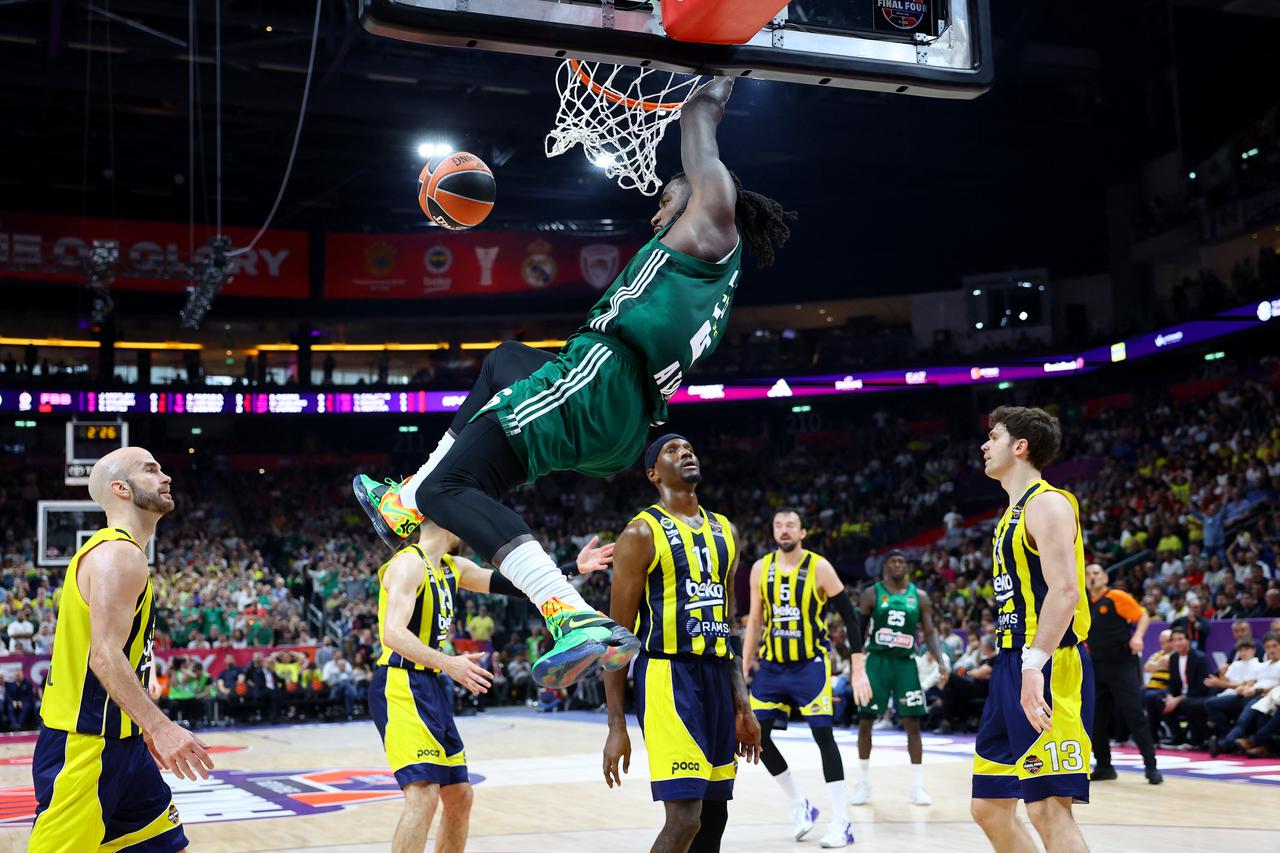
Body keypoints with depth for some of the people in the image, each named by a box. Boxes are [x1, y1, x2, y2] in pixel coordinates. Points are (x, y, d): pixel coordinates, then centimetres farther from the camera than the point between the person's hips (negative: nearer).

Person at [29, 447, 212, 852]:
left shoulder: (117, 552, 16)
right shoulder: (118, 554, -15)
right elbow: (105, 657, -25)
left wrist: (146, 728, 24)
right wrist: (162, 727, -30)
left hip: (117, 740, 11)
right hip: (82, 744, -11)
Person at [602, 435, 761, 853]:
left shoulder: (724, 531, 15)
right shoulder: (642, 532, -6)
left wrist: (742, 706, 15)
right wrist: (617, 726, -12)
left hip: (717, 676, 7)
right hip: (668, 676, -7)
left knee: (714, 814, 10)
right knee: (684, 817, -16)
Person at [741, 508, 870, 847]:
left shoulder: (819, 567, -10)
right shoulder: (761, 568, 2)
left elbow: (850, 618, -7)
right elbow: (754, 621, 10)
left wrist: (858, 670, -11)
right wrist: (744, 669, 8)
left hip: (810, 665, -4)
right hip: (772, 666, 5)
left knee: (823, 735, -10)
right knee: (756, 735, 0)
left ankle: (842, 823, -2)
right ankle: (800, 805, 18)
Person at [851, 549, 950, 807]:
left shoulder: (919, 597, 6)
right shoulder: (872, 594, 0)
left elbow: (930, 633, 6)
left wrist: (941, 661, -9)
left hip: (906, 663, 1)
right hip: (877, 661, -1)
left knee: (913, 725, -1)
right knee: (865, 722, 0)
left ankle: (918, 786, 5)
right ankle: (863, 783, 13)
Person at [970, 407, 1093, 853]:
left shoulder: (1047, 502, -9)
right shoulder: (1015, 512, 21)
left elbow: (1065, 590, -21)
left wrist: (1035, 663, -29)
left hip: (1049, 667, -10)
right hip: (1013, 665, 10)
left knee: (1049, 811, -13)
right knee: (989, 806, 11)